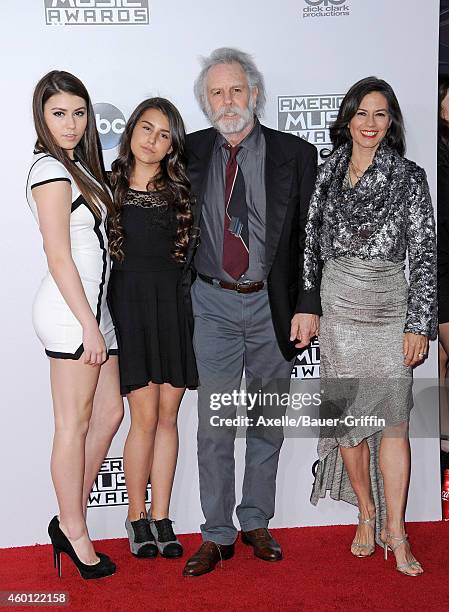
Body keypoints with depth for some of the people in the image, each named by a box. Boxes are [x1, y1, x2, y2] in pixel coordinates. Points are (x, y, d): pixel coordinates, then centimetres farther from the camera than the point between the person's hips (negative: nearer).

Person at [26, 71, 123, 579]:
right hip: (70, 309, -9)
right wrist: (89, 324, -16)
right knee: (75, 423, -1)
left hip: (91, 305, 9)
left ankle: (69, 521, 21)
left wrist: (95, 320, 15)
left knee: (109, 412, 11)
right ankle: (74, 531, 13)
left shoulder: (76, 166, 18)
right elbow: (59, 257, -15)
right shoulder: (50, 169, -9)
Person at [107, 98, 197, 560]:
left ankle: (161, 519, 16)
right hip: (131, 301, -2)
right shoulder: (109, 185, 4)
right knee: (146, 417, -4)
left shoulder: (181, 189, 10)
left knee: (168, 416, 5)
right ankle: (137, 516, 15)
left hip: (175, 302, 2)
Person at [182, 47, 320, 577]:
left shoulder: (295, 155, -1)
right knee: (214, 423, 3)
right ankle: (217, 534, 17)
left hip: (273, 304, 0)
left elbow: (311, 237, -1)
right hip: (214, 301, 0)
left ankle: (256, 523, 28)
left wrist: (308, 306, -7)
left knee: (268, 419, 11)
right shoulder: (191, 152, 2)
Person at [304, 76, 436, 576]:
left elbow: (424, 255, -2)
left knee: (393, 418, -5)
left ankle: (395, 531, 5)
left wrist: (419, 323, -7)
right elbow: (312, 243, 12)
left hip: (388, 306, -2)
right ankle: (366, 515, 22)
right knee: (346, 413, 6)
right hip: (337, 308, 3)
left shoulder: (409, 179, 1)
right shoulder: (328, 172, 9)